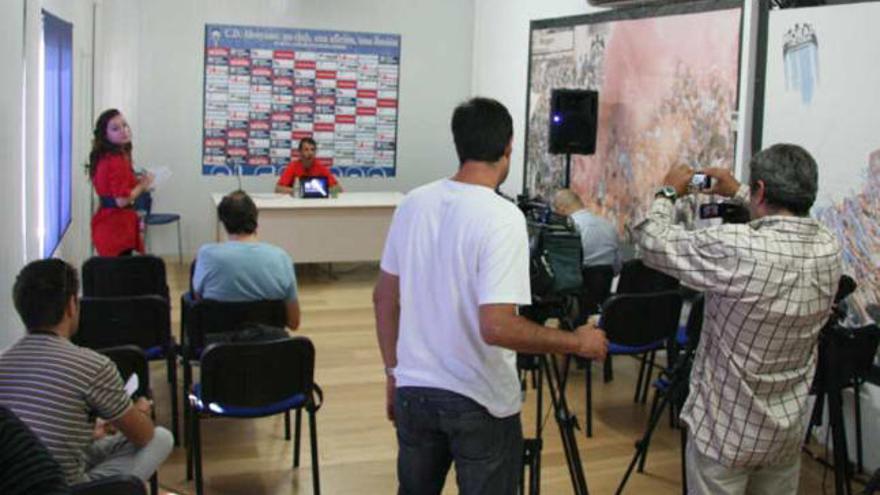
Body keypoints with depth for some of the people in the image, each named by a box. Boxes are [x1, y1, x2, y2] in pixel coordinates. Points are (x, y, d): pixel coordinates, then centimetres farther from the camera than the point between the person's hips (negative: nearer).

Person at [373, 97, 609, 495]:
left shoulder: (412, 204, -1)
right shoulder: (502, 217, -20)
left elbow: (383, 298, 6)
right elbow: (496, 327, -26)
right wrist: (575, 342, -13)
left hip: (413, 391, 6)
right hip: (479, 401, -5)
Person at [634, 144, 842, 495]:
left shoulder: (737, 248, -27)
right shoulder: (829, 249, -8)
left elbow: (654, 242, -14)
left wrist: (668, 193, 3)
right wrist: (738, 193, 21)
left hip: (725, 428, -5)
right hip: (787, 428, 5)